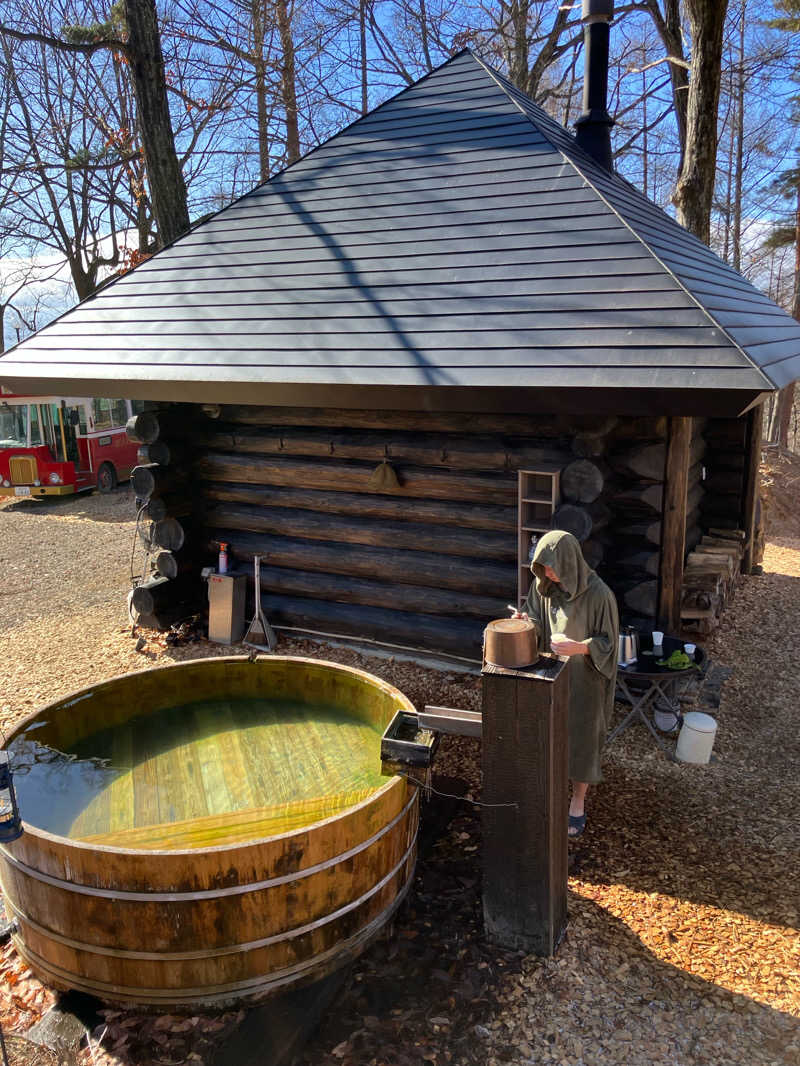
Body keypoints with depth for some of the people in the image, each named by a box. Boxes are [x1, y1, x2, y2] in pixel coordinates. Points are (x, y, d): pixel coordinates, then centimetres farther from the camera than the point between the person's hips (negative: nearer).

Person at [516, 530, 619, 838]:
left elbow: (607, 642, -16)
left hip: (584, 679, -4)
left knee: (581, 739, 11)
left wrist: (578, 647, -33)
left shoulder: (598, 594, -24)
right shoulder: (543, 585, -9)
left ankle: (578, 802, 32)